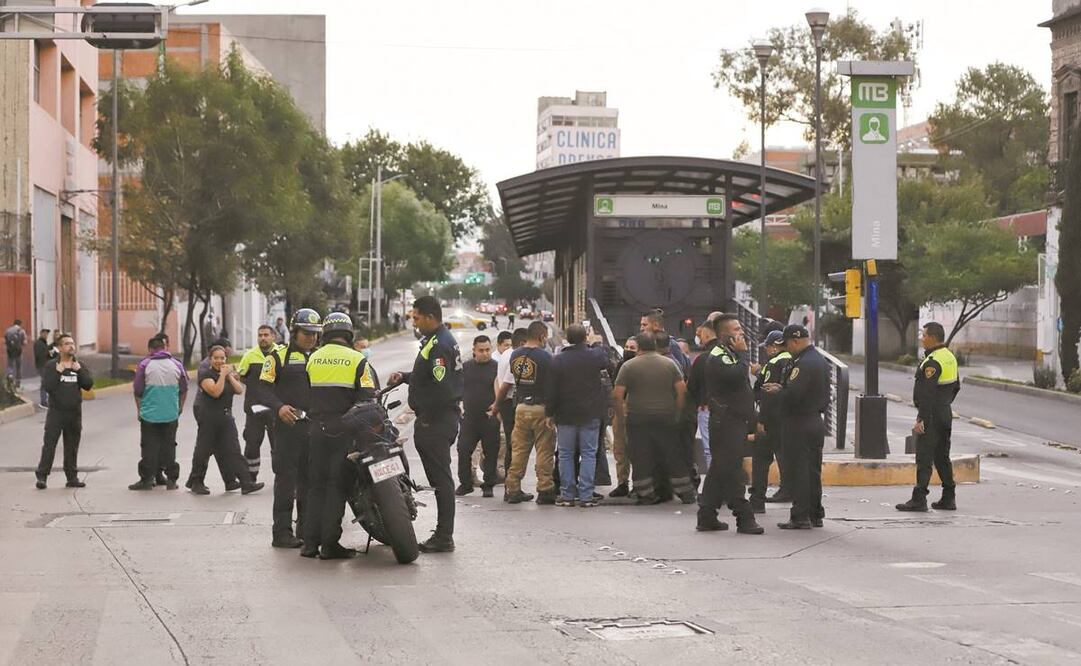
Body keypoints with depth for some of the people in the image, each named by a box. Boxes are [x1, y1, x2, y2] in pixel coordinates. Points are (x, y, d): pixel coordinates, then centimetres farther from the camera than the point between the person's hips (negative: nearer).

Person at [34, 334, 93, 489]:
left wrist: (79, 370, -11)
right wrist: (58, 372, -18)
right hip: (56, 412, -4)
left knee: (72, 447, 9)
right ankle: (42, 476, -6)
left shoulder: (79, 366, 10)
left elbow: (88, 385, -1)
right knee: (49, 444, -8)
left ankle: (72, 477, 15)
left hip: (75, 413, 4)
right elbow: (47, 386, -13)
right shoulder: (51, 366, -1)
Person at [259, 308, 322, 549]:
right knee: (286, 480, -4)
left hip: (316, 426, 5)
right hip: (288, 424, -5)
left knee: (311, 481, 7)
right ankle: (282, 531, -2)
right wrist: (279, 407, -21)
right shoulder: (279, 355, 1)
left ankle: (307, 529, 14)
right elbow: (264, 388, -4)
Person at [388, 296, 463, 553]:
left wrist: (424, 415, -15)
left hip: (435, 421, -11)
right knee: (440, 477, 13)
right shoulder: (442, 339, 16)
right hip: (441, 419, 11)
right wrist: (404, 377, 15)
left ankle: (444, 537, -5)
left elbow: (441, 386, -24)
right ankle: (443, 534, 18)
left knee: (441, 478, -7)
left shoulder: (439, 345, -18)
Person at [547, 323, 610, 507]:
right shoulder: (596, 355, -9)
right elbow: (609, 365, 14)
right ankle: (585, 495, 0)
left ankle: (567, 494, 8)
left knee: (566, 454, 10)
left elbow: (551, 390, -6)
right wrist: (599, 344, 27)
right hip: (590, 415, 0)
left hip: (565, 415, 0)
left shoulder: (558, 360, -7)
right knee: (588, 454, 5)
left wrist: (550, 413, 3)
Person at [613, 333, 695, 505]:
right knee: (673, 456, 9)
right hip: (666, 418, 2)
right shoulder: (669, 364, 3)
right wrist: (678, 411, 7)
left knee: (640, 458, 5)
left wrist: (621, 412, 5)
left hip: (637, 418, -2)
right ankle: (685, 493, 12)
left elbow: (618, 394, -8)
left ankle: (646, 494, 5)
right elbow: (682, 389, -2)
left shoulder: (628, 366, -3)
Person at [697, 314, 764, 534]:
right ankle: (744, 518, -9)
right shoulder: (717, 357, -12)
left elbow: (740, 383, 23)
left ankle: (707, 517, 15)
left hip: (734, 421, 10)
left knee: (719, 470, 11)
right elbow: (738, 376, -29)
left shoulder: (730, 354, 21)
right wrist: (742, 353, -15)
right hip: (726, 423, -10)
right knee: (731, 470, -8)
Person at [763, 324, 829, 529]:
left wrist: (778, 391, -5)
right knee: (813, 471, 14)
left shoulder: (803, 364, -19)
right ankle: (815, 514, 20)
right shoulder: (820, 360, 13)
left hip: (799, 425, -10)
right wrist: (781, 388, 11)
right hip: (816, 422, 10)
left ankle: (800, 517, -3)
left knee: (797, 471, -4)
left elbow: (792, 395, -24)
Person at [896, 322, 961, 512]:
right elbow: (956, 386, 21)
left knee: (924, 458, -8)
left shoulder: (932, 362, -19)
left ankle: (919, 499, -9)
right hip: (946, 414, 10)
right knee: (942, 457, 16)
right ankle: (949, 498, 18)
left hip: (931, 417, -10)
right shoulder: (950, 357, 12)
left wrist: (921, 420, -24)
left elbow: (928, 394, -24)